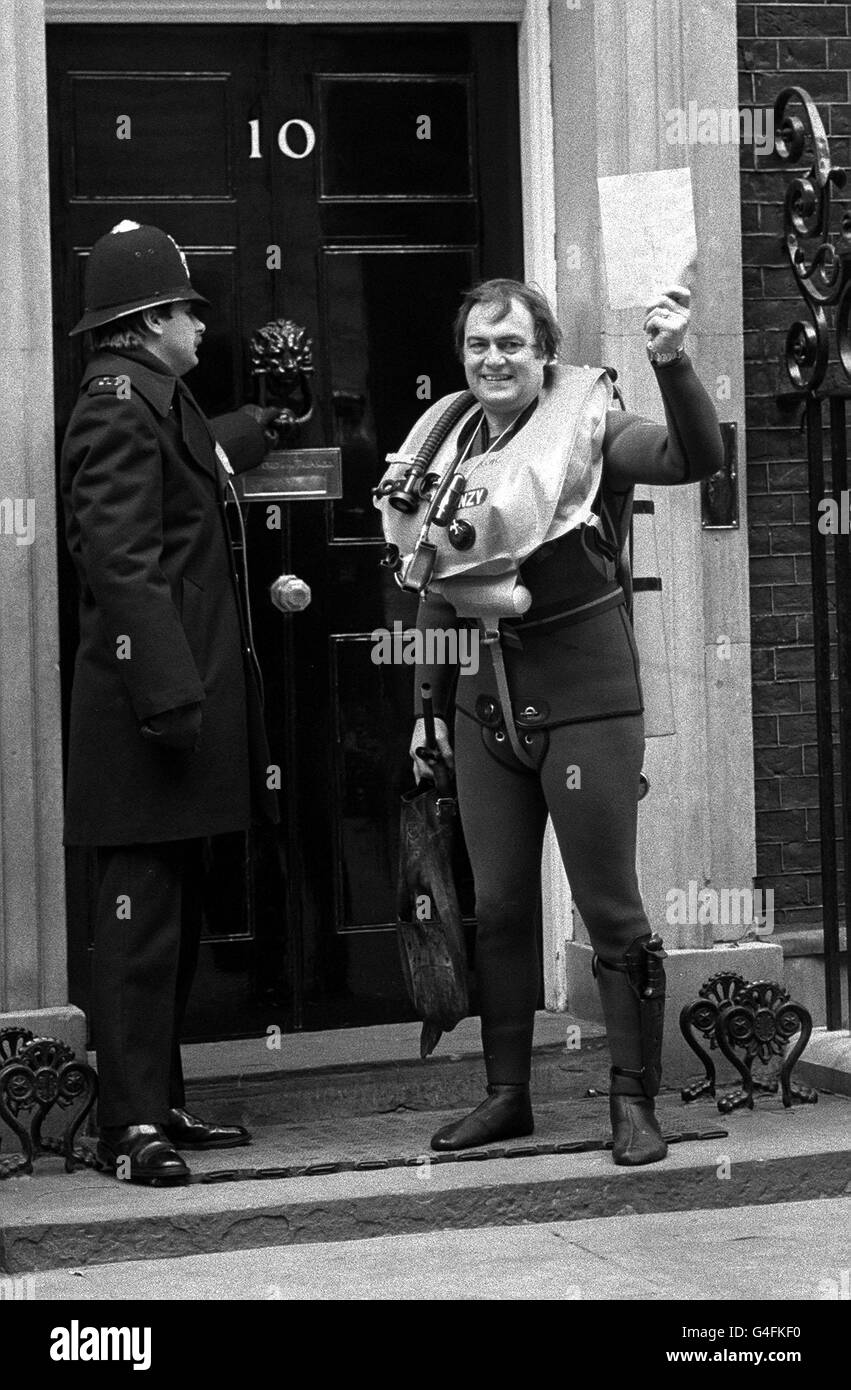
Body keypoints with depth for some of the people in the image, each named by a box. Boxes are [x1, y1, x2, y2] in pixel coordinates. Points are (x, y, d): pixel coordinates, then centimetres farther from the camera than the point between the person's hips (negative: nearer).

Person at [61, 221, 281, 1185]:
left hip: (177, 698, 11)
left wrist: (258, 427, 53)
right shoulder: (119, 406, -14)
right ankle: (130, 1128, -4)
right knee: (141, 916, -7)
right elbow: (122, 563, -21)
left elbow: (195, 474, 37)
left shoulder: (152, 401, 17)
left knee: (172, 916, 14)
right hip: (143, 710, -11)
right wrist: (168, 695, -26)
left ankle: (159, 1105, 22)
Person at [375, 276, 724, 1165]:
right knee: (496, 907, 11)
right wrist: (429, 706, 17)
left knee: (610, 909, -2)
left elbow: (696, 458, -25)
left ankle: (634, 1102, 6)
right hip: (488, 700, 6)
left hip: (584, 698, -6)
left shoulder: (588, 430, -8)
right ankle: (506, 1095, 21)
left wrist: (671, 363, -40)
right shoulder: (448, 449, 9)